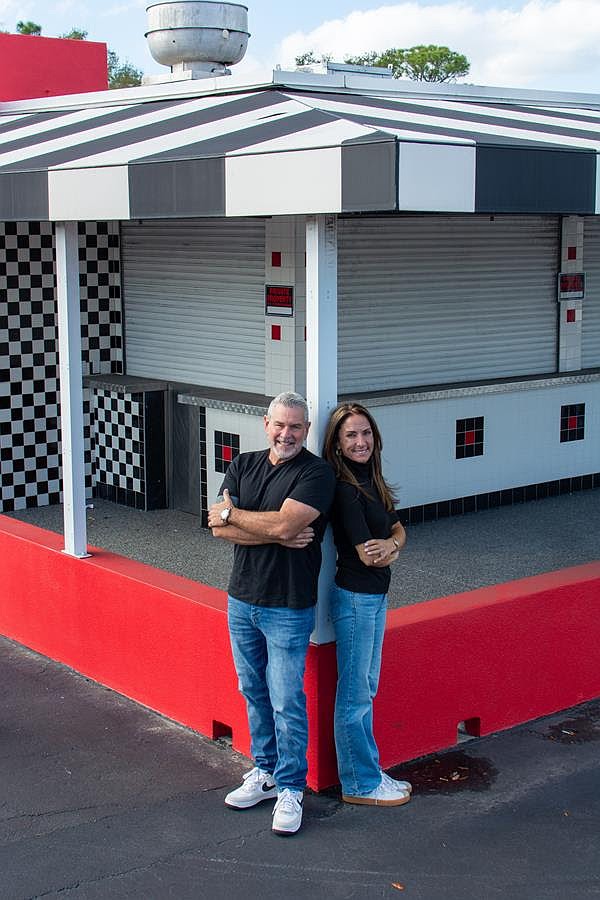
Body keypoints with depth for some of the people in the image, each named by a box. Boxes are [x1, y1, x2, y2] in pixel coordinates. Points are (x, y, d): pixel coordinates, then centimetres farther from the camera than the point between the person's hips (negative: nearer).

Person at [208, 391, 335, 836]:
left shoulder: (316, 472, -12)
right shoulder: (243, 465, 5)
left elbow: (284, 523, -25)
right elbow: (219, 528, -6)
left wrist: (232, 512, -10)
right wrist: (277, 535, -17)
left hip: (288, 608, -6)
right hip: (241, 599, 6)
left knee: (287, 702, -1)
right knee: (255, 693, 16)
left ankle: (291, 789, 12)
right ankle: (265, 771, 32)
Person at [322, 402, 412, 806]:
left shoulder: (372, 482, 8)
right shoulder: (345, 489, -19)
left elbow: (399, 530, 8)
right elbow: (368, 555, -20)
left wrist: (390, 544, -14)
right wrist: (393, 547, -1)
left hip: (376, 596, 9)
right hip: (355, 597, -9)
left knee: (366, 689, 18)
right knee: (355, 695, 3)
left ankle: (369, 771, 30)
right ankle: (360, 784, 14)